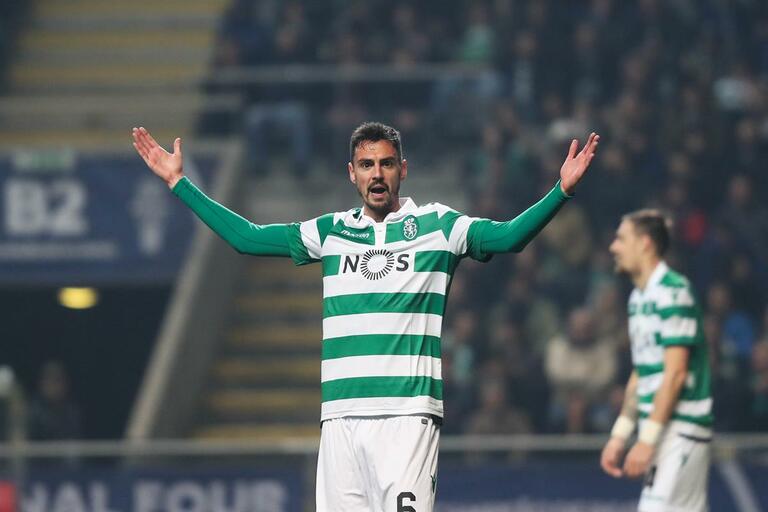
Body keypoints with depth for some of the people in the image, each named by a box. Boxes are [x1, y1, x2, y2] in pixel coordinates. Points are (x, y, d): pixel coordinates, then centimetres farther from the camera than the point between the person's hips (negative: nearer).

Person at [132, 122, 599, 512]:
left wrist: (562, 191, -20)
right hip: (341, 415, 4)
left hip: (408, 412, -4)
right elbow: (246, 236, 20)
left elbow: (509, 236, -6)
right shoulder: (330, 232, 16)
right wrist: (179, 182, 20)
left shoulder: (438, 226, 6)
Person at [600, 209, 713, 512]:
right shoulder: (638, 298, 16)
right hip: (661, 430, 9)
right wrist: (620, 435, 19)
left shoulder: (673, 292, -13)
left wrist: (647, 439, -20)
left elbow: (675, 373, -18)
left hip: (679, 428, -9)